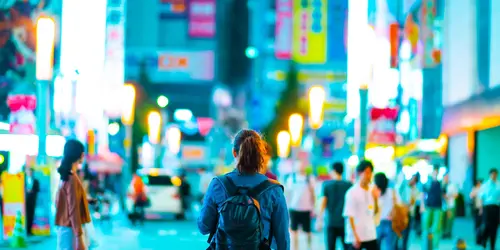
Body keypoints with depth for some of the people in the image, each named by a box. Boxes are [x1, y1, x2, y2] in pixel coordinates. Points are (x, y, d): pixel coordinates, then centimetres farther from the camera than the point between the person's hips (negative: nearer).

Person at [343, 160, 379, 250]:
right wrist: (355, 236, -18)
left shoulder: (372, 191, 8)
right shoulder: (352, 192, -11)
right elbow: (350, 216, -13)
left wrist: (375, 199, -3)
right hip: (357, 236, -6)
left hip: (371, 235, 6)